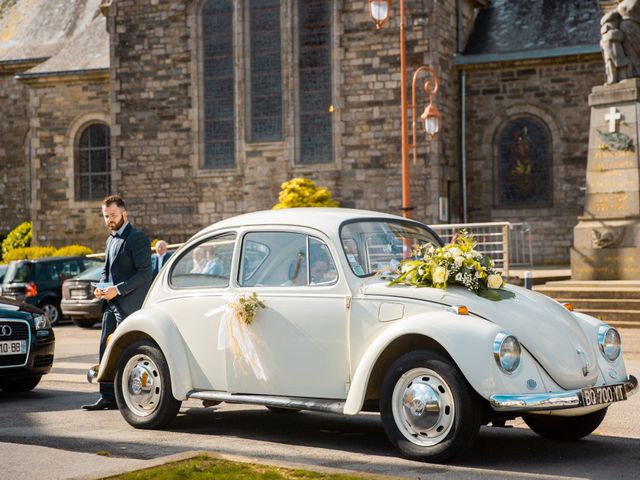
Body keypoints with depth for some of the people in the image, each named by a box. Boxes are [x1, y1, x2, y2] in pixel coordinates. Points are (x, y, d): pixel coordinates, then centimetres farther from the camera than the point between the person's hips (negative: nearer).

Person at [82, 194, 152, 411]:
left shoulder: (137, 239, -9)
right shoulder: (111, 240, 19)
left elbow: (144, 273, -16)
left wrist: (118, 289, -21)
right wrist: (101, 286, 5)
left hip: (129, 305, -9)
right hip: (112, 304, 9)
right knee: (106, 350, 8)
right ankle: (107, 397, 13)